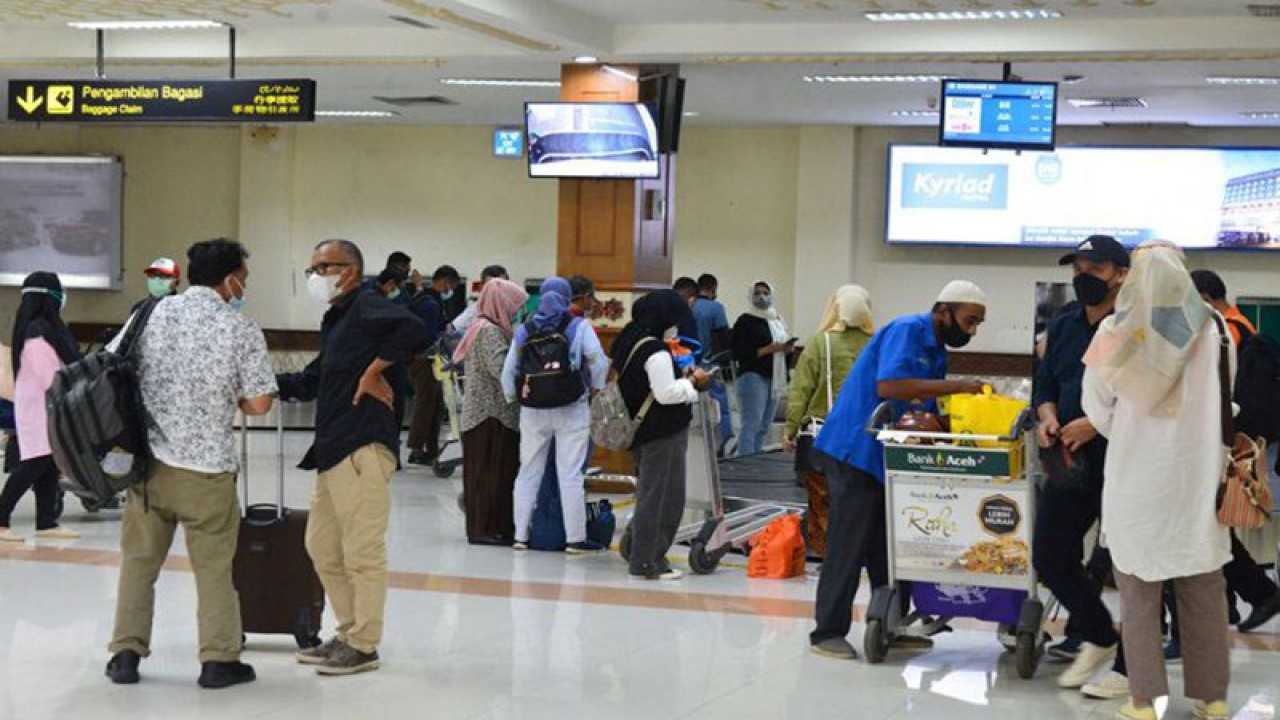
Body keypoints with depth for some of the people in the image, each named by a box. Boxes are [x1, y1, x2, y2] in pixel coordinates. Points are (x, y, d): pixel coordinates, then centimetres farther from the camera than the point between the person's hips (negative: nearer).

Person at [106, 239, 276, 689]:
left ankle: (126, 653, 15)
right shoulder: (242, 331, -7)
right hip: (206, 466, -3)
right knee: (213, 566, 7)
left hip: (149, 457, 3)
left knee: (139, 559, 13)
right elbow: (259, 404, -8)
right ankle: (218, 659, 9)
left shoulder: (154, 313, 2)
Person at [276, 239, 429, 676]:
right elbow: (310, 383, 25)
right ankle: (348, 634, 26)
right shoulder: (335, 320, 22)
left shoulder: (366, 307, -7)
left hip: (364, 447, -11)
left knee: (362, 552, -4)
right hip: (333, 450, 11)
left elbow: (413, 331, -26)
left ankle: (363, 646, 3)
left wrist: (375, 371, -19)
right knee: (322, 547, 16)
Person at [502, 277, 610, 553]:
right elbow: (599, 360, -12)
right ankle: (575, 538, 1)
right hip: (571, 410, -3)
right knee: (570, 474, -1)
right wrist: (596, 388, 3)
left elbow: (508, 371, 7)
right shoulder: (579, 327, -3)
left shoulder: (524, 331, 6)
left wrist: (513, 399, 19)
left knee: (528, 472, 11)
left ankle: (521, 535, 13)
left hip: (533, 411, 3)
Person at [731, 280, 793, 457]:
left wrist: (788, 348, 5)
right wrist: (766, 350, -19)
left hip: (775, 378, 7)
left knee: (764, 426, 10)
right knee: (751, 425, -10)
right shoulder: (745, 321, -6)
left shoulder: (777, 320, 16)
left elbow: (785, 344, 29)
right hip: (753, 376, -7)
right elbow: (737, 353, -12)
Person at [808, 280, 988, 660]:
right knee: (849, 545, -7)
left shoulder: (936, 350, 15)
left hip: (886, 457, 10)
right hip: (855, 451, -9)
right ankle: (827, 632, -2)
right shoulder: (907, 330, -14)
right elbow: (888, 385, -28)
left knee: (887, 546, 12)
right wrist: (956, 386, -26)